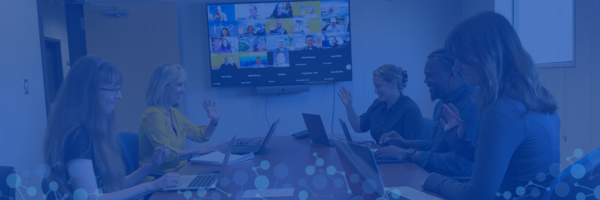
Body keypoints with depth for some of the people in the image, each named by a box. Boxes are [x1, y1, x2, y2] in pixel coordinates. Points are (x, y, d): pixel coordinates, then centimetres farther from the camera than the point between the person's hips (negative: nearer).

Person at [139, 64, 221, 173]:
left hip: (179, 171, 8)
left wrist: (214, 121, 1)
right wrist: (197, 151, -18)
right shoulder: (153, 115, -17)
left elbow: (200, 135, 17)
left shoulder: (174, 113, 10)